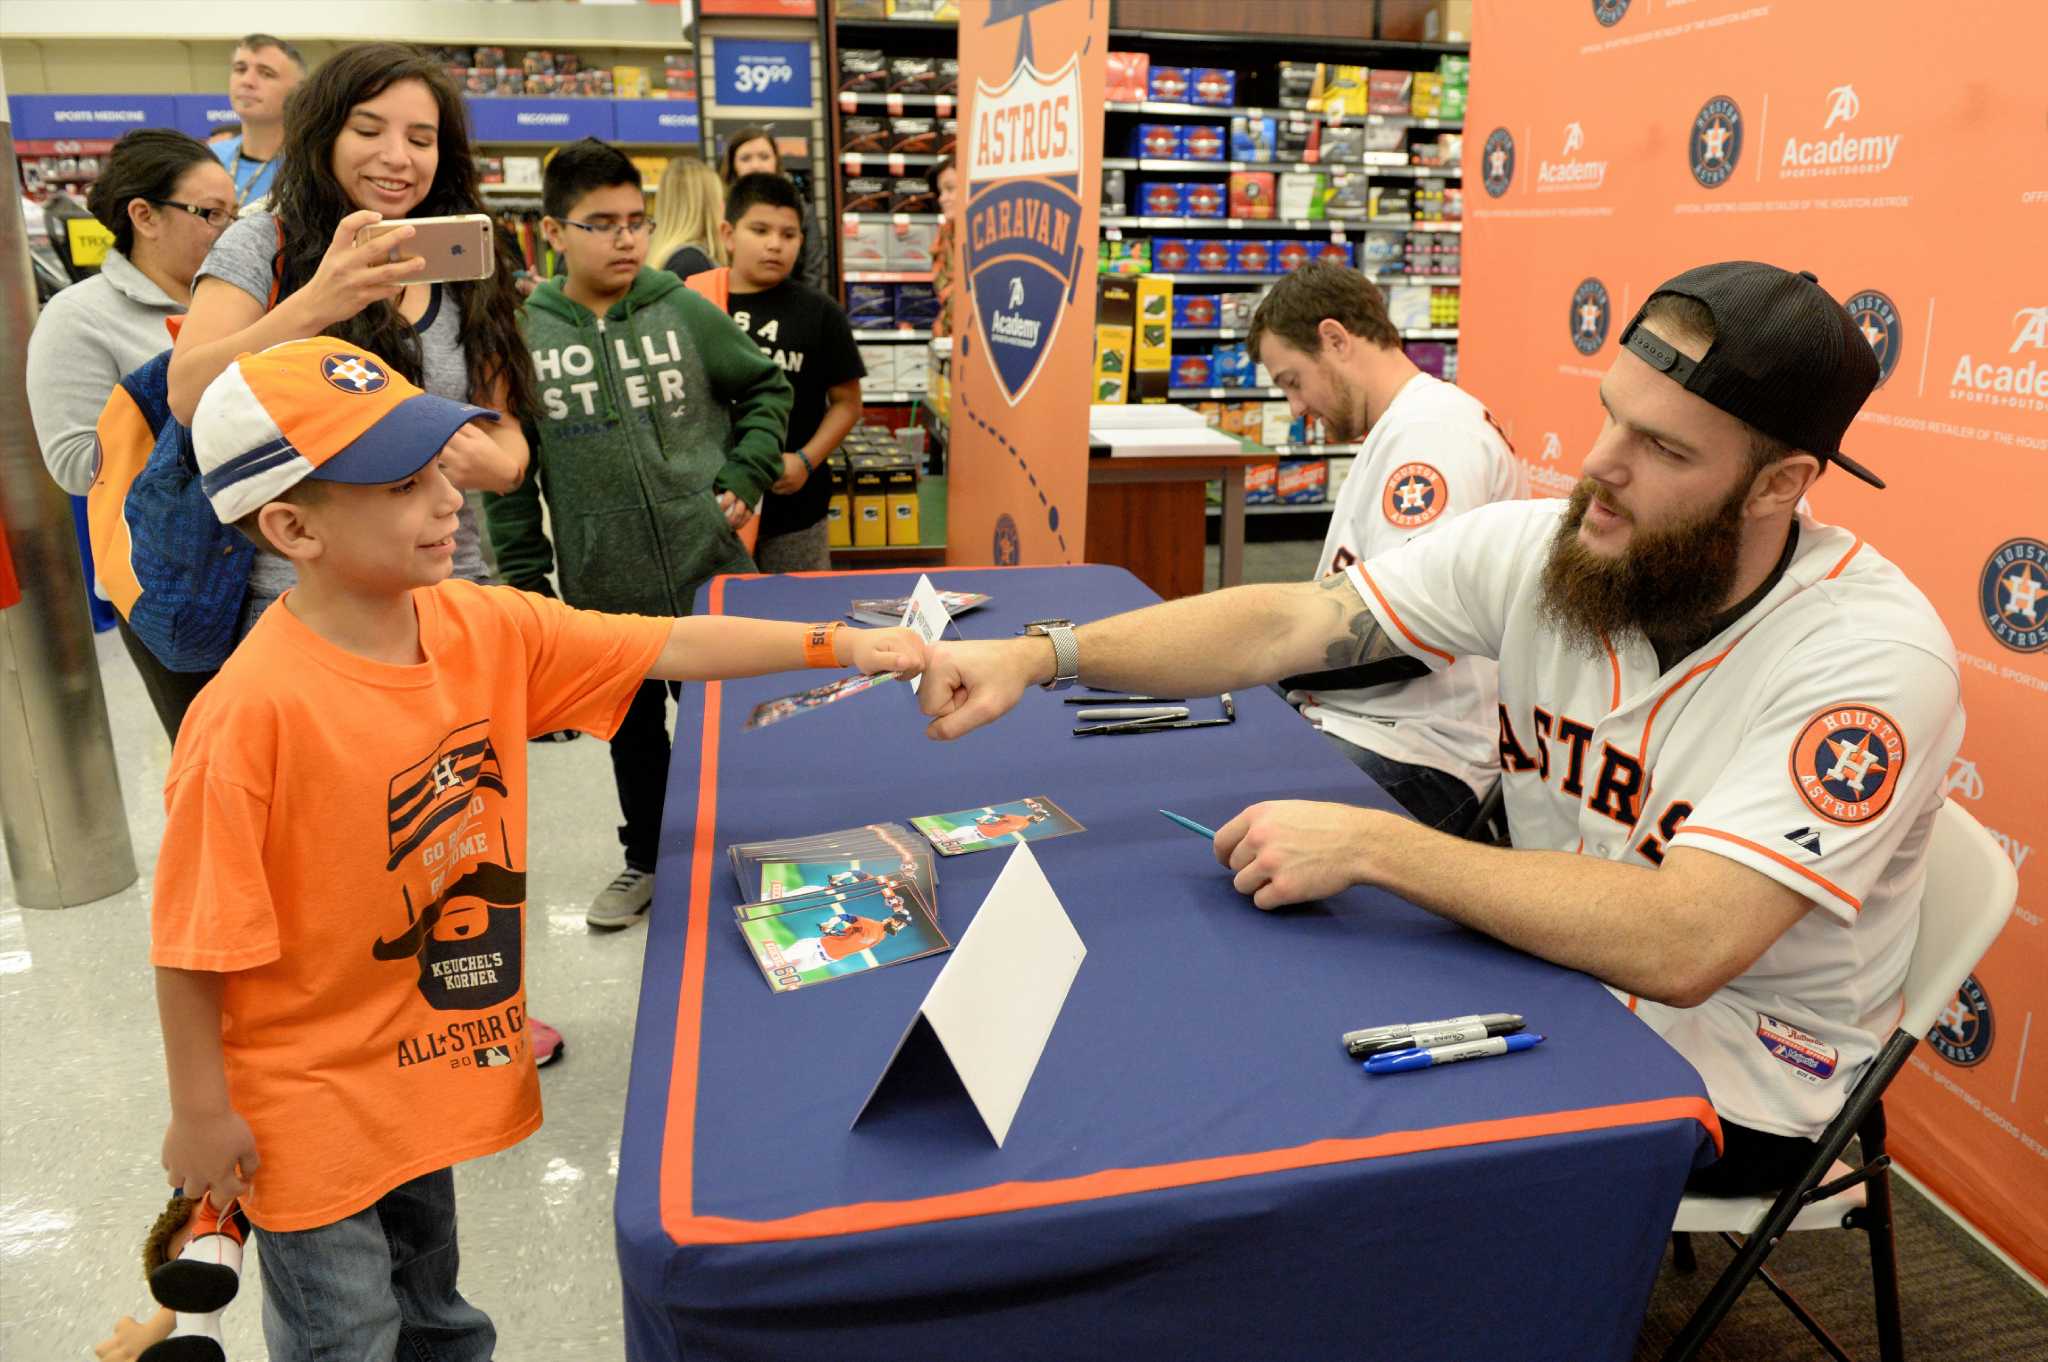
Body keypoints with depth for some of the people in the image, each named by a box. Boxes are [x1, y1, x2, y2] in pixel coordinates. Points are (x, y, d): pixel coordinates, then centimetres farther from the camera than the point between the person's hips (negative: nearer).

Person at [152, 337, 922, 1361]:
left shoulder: (485, 628, -11)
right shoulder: (254, 710, -29)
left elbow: (666, 648, -9)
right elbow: (192, 939, -21)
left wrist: (838, 643, -15)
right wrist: (200, 1114, -12)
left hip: (429, 1061, 6)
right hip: (309, 1099, -5)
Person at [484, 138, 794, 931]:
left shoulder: (686, 313, -4)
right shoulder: (523, 335, -3)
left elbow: (766, 388, 9)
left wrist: (746, 476, -3)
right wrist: (525, 576, -1)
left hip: (711, 571, -1)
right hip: (602, 589, 1)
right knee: (633, 732, 18)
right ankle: (646, 860, 39)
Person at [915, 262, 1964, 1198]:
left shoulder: (1872, 654, -26)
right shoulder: (1534, 546, -11)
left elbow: (1678, 946, -35)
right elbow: (1288, 624, -14)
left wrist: (1366, 844, -35)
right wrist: (1041, 655, -25)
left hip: (1736, 1080, -5)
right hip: (1552, 977, 5)